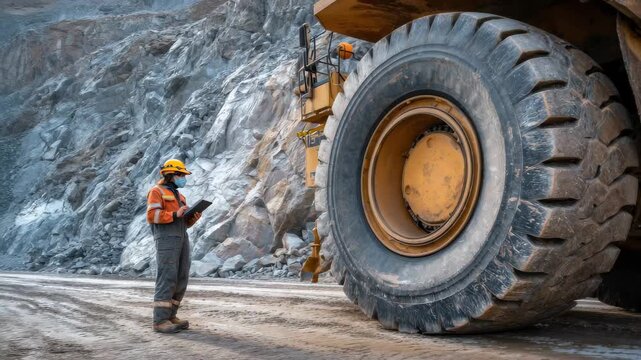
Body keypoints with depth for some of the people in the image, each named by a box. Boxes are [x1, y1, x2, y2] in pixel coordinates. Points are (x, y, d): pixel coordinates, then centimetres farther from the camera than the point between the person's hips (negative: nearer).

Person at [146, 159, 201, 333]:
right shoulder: (157, 191, 0)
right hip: (166, 239, -8)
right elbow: (152, 215, -13)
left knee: (181, 278, 4)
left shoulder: (178, 195, 25)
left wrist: (193, 218, 1)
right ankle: (160, 321, -11)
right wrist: (175, 214, -18)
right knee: (167, 278, -13)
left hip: (181, 238, 9)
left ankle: (170, 316, 11)